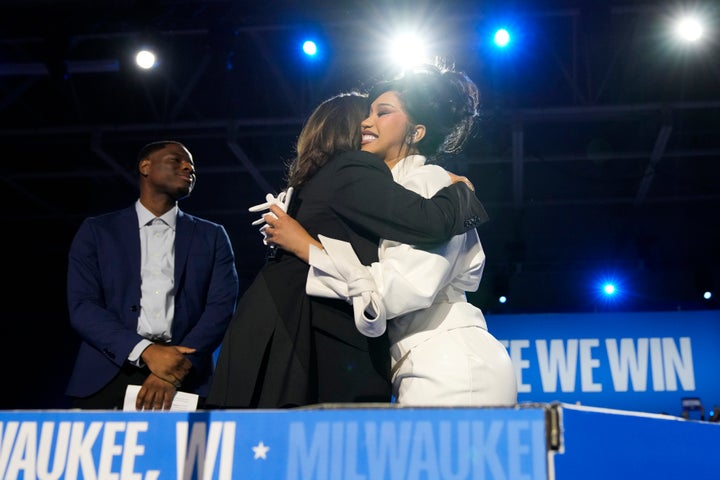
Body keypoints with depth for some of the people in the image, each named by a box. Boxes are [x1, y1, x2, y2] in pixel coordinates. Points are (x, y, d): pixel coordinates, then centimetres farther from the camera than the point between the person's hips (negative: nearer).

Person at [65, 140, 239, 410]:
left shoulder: (212, 237, 13)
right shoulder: (97, 231, 11)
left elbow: (221, 307, 1)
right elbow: (82, 307, 0)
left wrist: (176, 370, -15)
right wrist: (145, 351, -15)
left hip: (185, 382, 0)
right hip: (107, 378, 0)